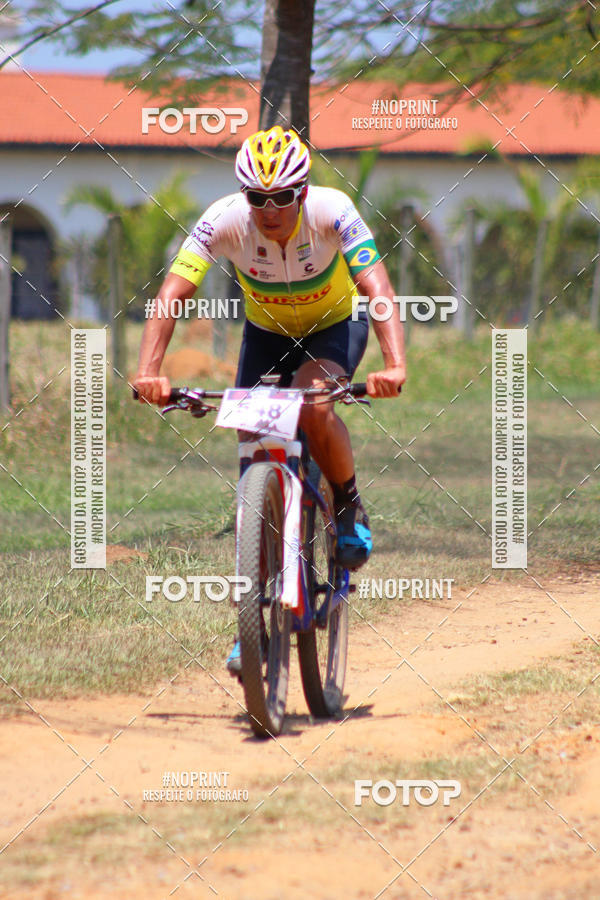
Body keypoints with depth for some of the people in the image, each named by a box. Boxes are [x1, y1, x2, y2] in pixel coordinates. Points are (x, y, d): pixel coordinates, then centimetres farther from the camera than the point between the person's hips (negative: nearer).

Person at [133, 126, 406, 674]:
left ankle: (350, 507, -5)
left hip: (337, 324, -3)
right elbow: (172, 295, -33)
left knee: (313, 406, -34)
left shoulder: (332, 212, -31)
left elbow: (378, 289, -40)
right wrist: (149, 371, -48)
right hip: (267, 332, 3)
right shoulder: (225, 221, -28)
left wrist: (395, 365, -56)